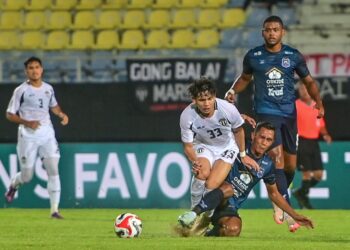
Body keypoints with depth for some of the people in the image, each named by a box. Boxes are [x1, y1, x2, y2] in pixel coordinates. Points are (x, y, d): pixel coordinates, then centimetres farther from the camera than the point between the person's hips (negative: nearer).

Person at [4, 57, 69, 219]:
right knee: (27, 176, 4)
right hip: (28, 137, -3)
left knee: (53, 170, -11)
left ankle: (54, 209, -10)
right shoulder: (21, 90, -6)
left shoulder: (48, 89, 7)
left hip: (47, 134, 3)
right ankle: (14, 184, 41)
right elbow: (9, 114, -5)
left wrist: (61, 114, 4)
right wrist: (27, 123, -19)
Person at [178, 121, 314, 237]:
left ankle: (207, 233, -1)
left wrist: (295, 216, 20)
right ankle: (191, 215, -43)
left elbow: (274, 194, 22)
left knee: (233, 230, -31)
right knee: (228, 189, -39)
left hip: (230, 207, 4)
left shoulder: (267, 165, 8)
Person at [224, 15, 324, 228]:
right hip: (266, 112, -2)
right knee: (276, 155, -20)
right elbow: (245, 77, 20)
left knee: (291, 164, 7)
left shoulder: (294, 56, 2)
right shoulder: (253, 56, 1)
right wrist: (233, 91, 2)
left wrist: (318, 102, -1)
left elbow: (308, 81, 12)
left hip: (289, 113, 2)